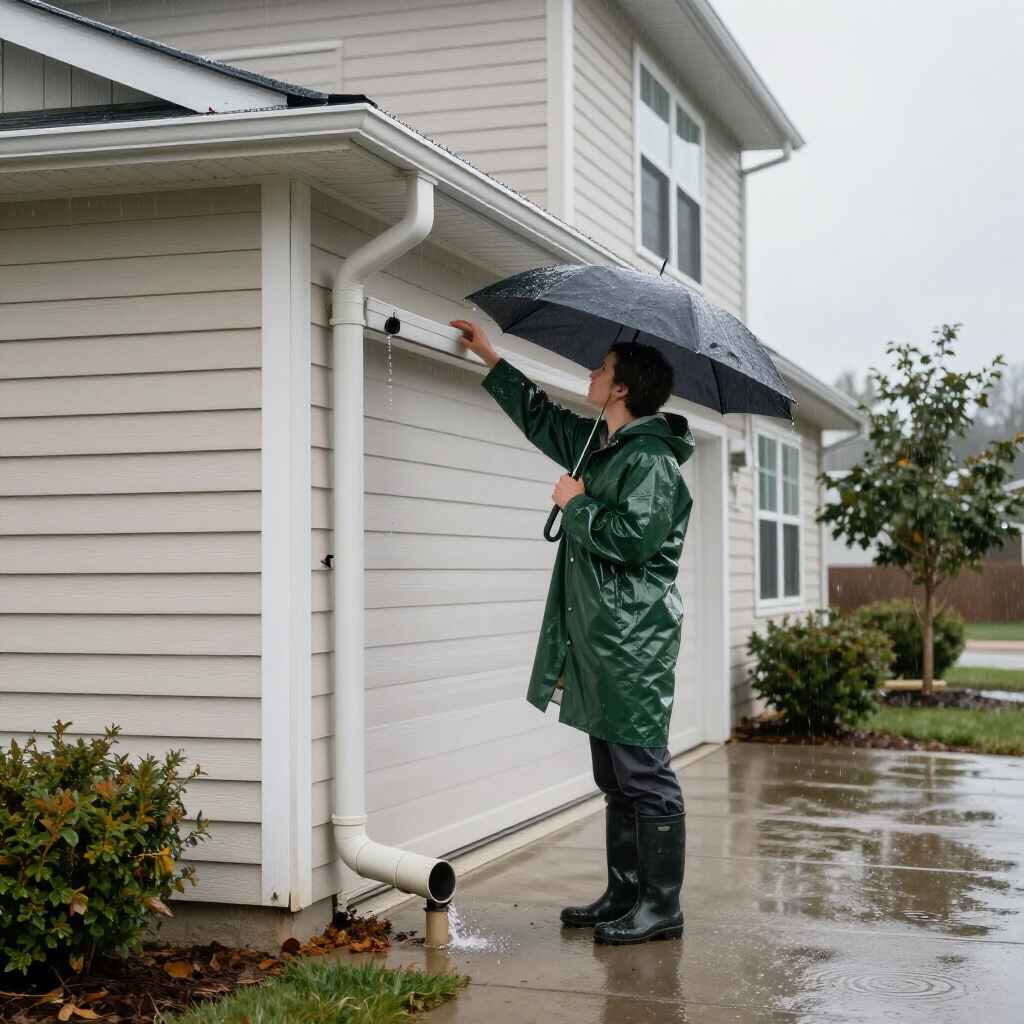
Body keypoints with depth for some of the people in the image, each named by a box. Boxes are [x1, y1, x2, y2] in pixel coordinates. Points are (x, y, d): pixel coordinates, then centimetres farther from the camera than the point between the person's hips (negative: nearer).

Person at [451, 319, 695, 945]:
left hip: (635, 647, -10)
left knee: (643, 775, -5)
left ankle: (662, 906, 1)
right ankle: (624, 895, 23)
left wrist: (577, 505, -11)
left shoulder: (652, 459, -13)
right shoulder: (598, 445, 17)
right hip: (601, 642, 10)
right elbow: (541, 417, 32)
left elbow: (633, 537, -26)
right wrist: (490, 358, 34)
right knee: (615, 779, 14)